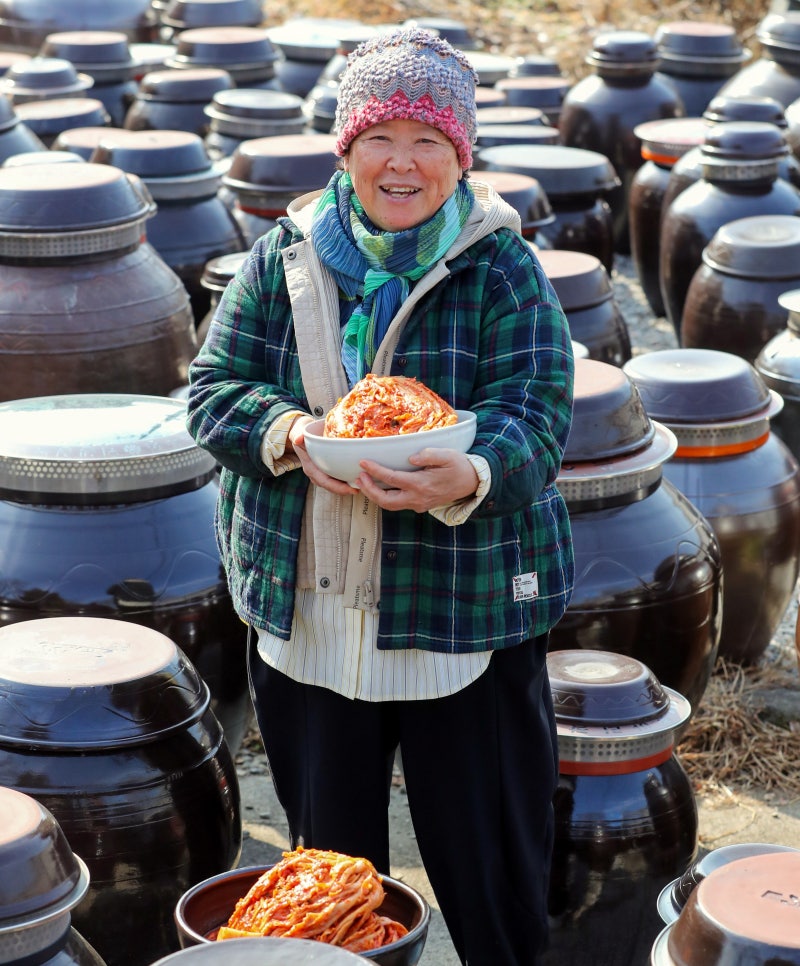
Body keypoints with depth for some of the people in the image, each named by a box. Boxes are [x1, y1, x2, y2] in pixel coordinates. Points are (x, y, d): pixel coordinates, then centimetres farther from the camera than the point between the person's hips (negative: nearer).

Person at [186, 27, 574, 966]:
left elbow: (534, 419, -15)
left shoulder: (504, 271, -5)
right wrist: (290, 434, -21)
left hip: (464, 615, -2)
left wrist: (466, 479, -37)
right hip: (307, 618, 3)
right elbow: (213, 387, 1)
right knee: (328, 857, 17)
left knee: (486, 864, 6)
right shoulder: (282, 260, 4)